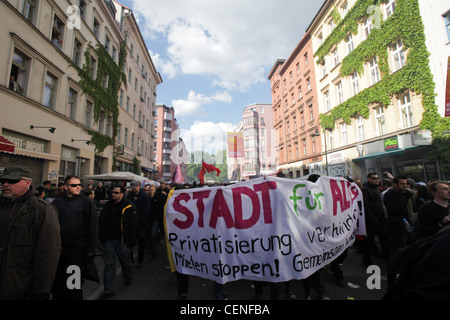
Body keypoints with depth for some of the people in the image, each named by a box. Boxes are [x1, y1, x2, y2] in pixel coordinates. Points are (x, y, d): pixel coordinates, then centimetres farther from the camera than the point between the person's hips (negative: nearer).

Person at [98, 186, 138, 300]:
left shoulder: (128, 207, -11)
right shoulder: (108, 205, 4)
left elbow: (133, 225, -10)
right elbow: (101, 221, 12)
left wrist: (131, 241, -11)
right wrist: (101, 237, 8)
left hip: (122, 241, -3)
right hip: (109, 240, 4)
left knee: (125, 262, 14)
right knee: (109, 264, 7)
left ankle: (128, 278, 42)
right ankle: (109, 290, 20)